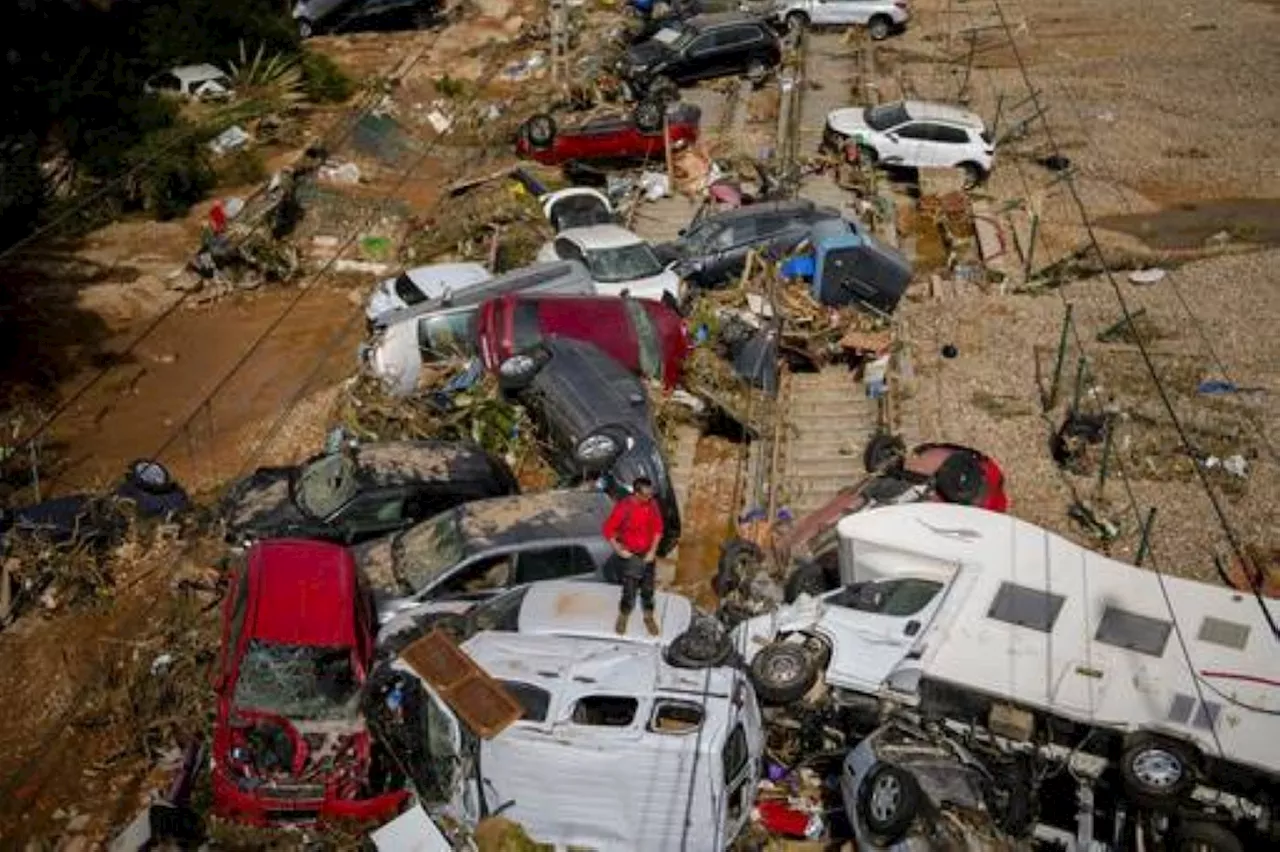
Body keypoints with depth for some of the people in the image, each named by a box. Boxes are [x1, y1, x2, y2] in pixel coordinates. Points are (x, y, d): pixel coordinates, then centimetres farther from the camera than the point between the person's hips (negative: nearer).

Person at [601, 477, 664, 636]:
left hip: (647, 554, 4)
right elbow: (608, 530, -15)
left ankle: (649, 617, 38)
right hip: (629, 555, -4)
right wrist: (619, 550, -14)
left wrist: (653, 550, -5)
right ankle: (623, 616, 30)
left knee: (648, 588, 16)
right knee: (629, 590, 3)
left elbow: (658, 527, 1)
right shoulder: (623, 507, -25)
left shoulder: (652, 504, -12)